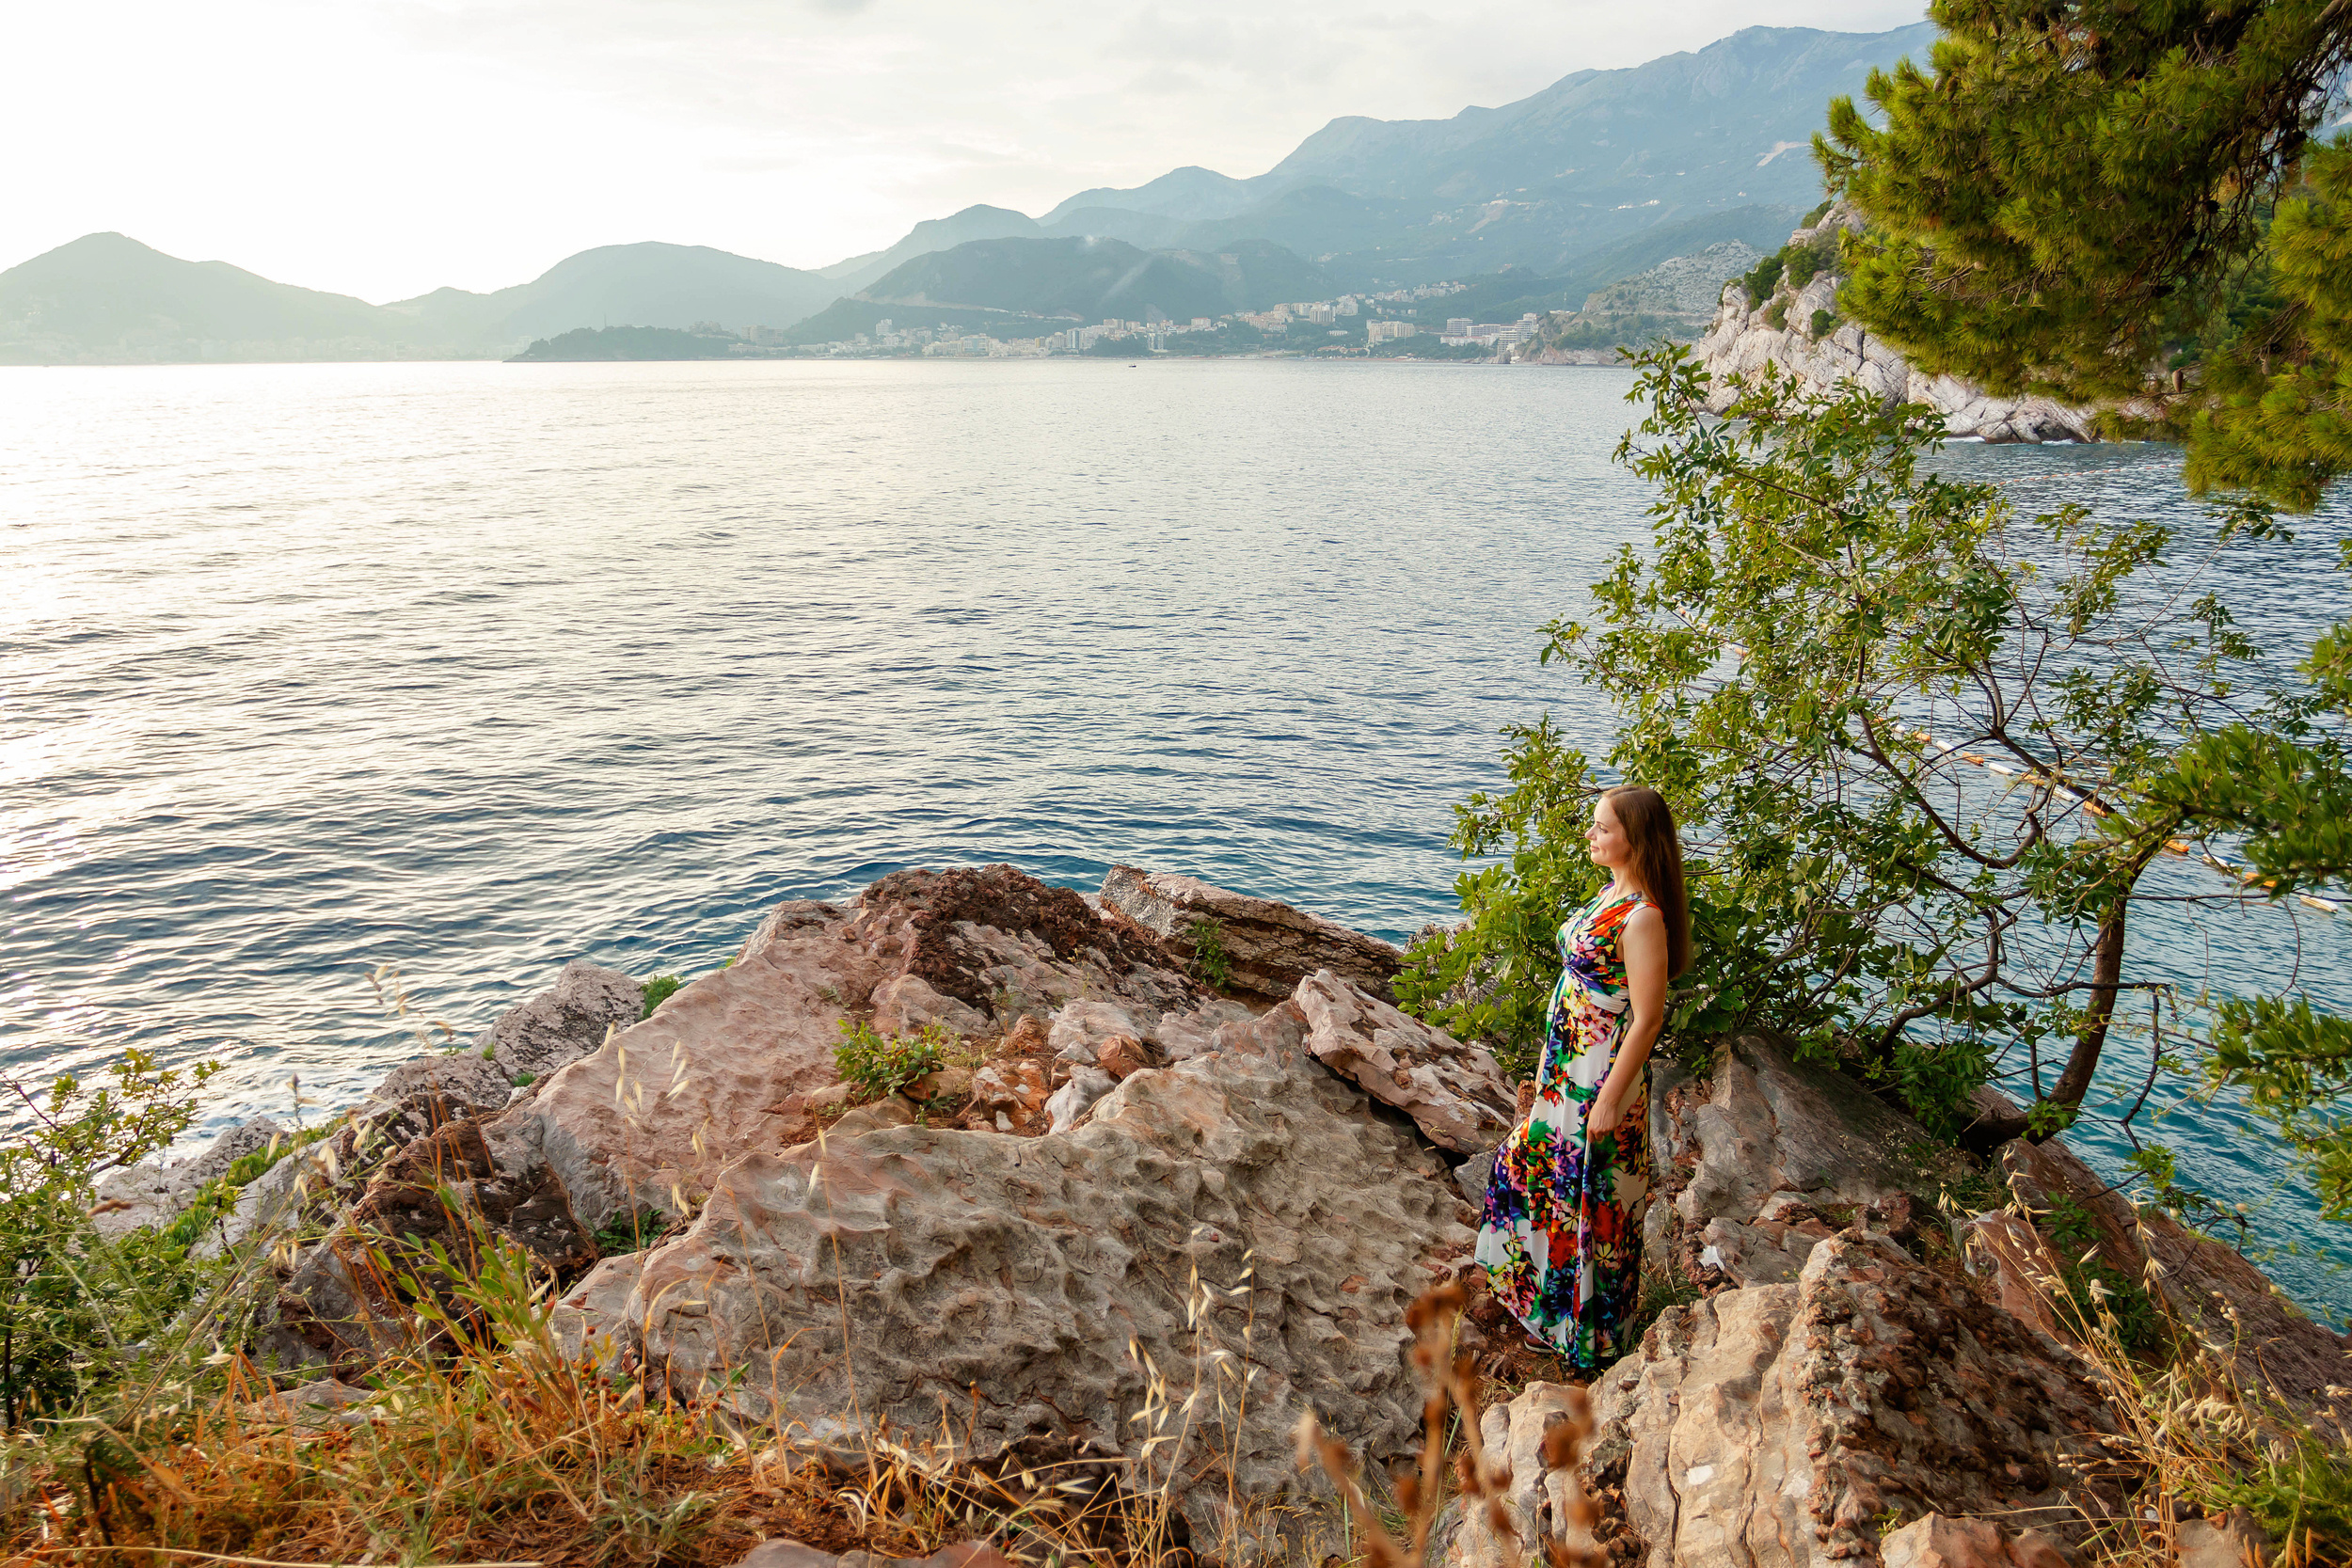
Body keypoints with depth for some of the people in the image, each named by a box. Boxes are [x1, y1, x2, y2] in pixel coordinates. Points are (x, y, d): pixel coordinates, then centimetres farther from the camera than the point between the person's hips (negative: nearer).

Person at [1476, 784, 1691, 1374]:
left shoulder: (1642, 917, -25)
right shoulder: (1609, 895, 4)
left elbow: (1647, 1018, -23)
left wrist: (1610, 1099, -20)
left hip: (1604, 1073, -9)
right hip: (1566, 1065, 9)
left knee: (1588, 1192, 6)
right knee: (1536, 1162, 22)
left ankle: (1592, 1330, 24)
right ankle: (1536, 1275, 44)